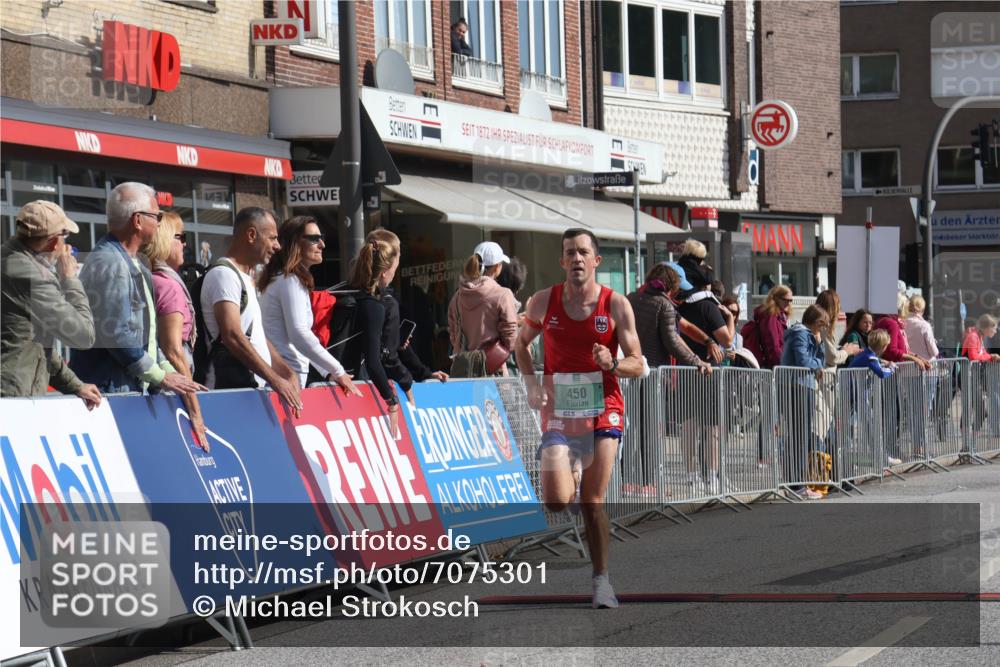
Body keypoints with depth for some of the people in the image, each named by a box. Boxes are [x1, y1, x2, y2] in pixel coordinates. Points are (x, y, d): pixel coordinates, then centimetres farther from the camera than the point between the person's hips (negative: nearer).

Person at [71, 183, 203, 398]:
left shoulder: (135, 267, 19)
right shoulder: (108, 263, -14)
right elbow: (116, 335, -19)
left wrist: (170, 372, 12)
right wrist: (162, 378, -13)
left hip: (134, 389, 9)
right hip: (109, 389, -9)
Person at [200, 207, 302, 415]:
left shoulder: (244, 278, 23)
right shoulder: (224, 274, -9)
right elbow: (232, 337, -20)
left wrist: (287, 372, 11)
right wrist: (275, 380, -21)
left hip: (253, 387, 9)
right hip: (231, 388, -9)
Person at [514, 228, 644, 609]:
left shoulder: (616, 305, -4)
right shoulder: (544, 302, 0)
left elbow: (637, 366, 0)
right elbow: (522, 343, 17)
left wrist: (612, 364, -22)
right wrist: (531, 383, 1)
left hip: (603, 413, -1)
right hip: (558, 416, 1)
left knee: (592, 503, -5)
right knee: (557, 501, -11)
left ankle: (601, 578, 7)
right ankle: (573, 474, 25)